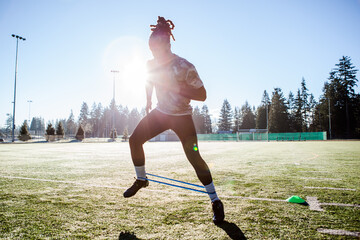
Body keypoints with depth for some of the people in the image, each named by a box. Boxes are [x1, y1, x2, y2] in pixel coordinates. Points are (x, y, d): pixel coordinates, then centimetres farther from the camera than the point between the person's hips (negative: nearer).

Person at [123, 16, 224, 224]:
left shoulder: (184, 67, -21)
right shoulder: (151, 64, -2)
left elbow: (202, 95, -22)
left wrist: (176, 88, -29)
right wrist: (148, 99, 11)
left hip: (182, 117, -6)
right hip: (160, 113, 6)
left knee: (194, 157, -13)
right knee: (135, 139, -3)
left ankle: (216, 202, 5)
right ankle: (141, 180, 21)